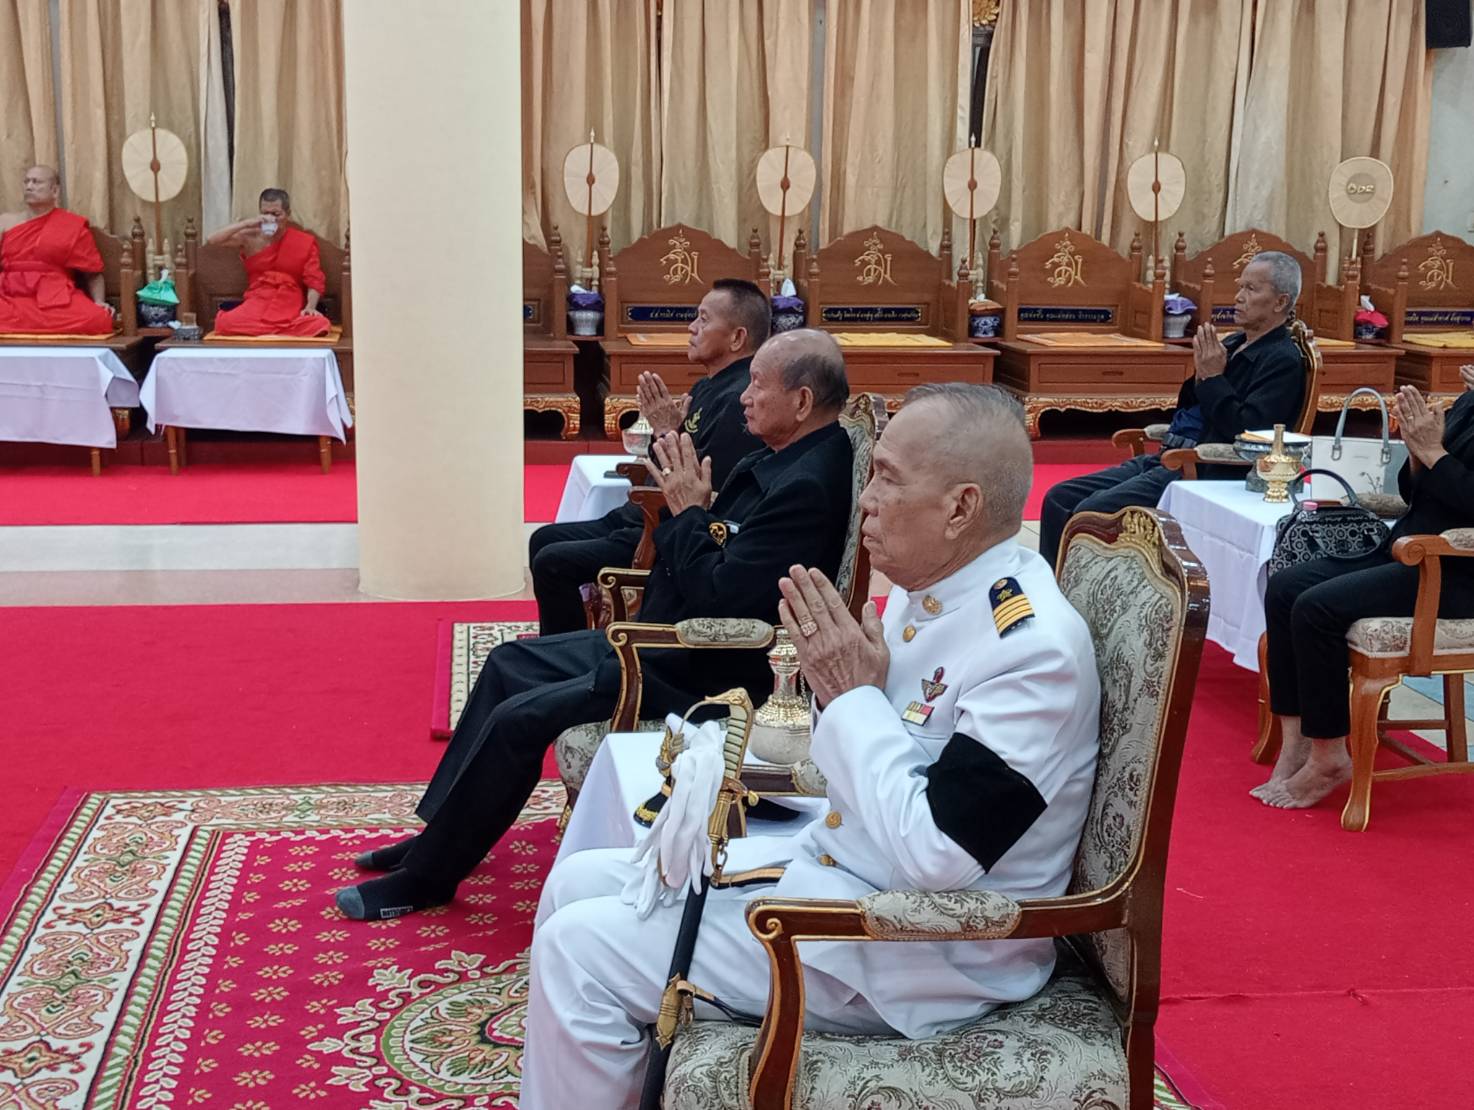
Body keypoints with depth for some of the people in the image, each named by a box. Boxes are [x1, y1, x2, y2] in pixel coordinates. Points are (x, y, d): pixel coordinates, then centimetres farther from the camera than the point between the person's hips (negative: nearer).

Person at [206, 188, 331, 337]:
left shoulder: (305, 242, 7)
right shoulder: (251, 238, 7)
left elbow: (314, 281, 1)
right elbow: (212, 241, -2)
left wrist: (310, 307, -18)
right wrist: (245, 224, -10)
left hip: (291, 307, 0)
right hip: (257, 304, 0)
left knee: (320, 325, -34)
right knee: (224, 323, -32)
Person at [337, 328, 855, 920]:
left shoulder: (807, 486, -25)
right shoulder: (777, 459, 7)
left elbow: (718, 599, -28)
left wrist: (688, 511, -16)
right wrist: (681, 489, -5)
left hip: (703, 674, -11)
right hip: (662, 640, 11)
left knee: (520, 717, -15)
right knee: (509, 663, 15)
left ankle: (428, 874, 2)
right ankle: (440, 833, 23)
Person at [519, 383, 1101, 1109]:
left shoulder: (1033, 647, -25)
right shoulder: (925, 592, 3)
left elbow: (930, 853, -29)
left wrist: (853, 697, -21)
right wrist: (836, 681, -6)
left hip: (918, 950, -9)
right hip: (831, 862, 9)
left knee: (581, 949, -12)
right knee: (581, 881, 9)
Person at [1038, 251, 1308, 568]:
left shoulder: (1283, 360, -6)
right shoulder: (1232, 344, 19)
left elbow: (1246, 432, -18)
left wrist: (1214, 377, -11)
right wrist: (1201, 373, 3)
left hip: (1207, 473, -9)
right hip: (1168, 459, 9)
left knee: (1091, 512, -24)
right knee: (1059, 500, -2)